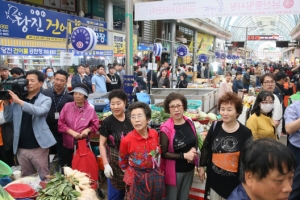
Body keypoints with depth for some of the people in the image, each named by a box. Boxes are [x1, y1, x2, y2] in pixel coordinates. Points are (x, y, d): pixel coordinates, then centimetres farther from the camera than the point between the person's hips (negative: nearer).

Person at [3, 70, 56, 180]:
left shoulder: (45, 100, -2)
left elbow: (39, 111, -24)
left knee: (44, 178, 6)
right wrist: (6, 102, -5)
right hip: (21, 147, 4)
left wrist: (19, 101, -25)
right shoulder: (17, 98, 9)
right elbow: (8, 118, 9)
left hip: (38, 147, -4)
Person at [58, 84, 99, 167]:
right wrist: (72, 132, -17)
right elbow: (60, 124, -6)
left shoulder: (90, 109, -10)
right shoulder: (67, 106, -7)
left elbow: (95, 125, 1)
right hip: (67, 144, 2)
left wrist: (87, 130, -19)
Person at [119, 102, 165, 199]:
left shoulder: (154, 133, -9)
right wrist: (128, 172, 11)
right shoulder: (127, 140, -20)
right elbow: (122, 160, -1)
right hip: (137, 179, -4)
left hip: (155, 176, 4)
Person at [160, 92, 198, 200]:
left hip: (189, 169, 5)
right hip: (174, 171, -5)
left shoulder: (189, 123, -5)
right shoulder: (166, 129, -21)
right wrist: (184, 155, -21)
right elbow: (164, 153, -15)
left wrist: (194, 149, -11)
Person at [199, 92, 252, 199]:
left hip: (234, 181, -2)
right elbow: (205, 147, 6)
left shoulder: (245, 132, -13)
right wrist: (202, 166, 7)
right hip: (214, 178, 2)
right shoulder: (215, 126, -6)